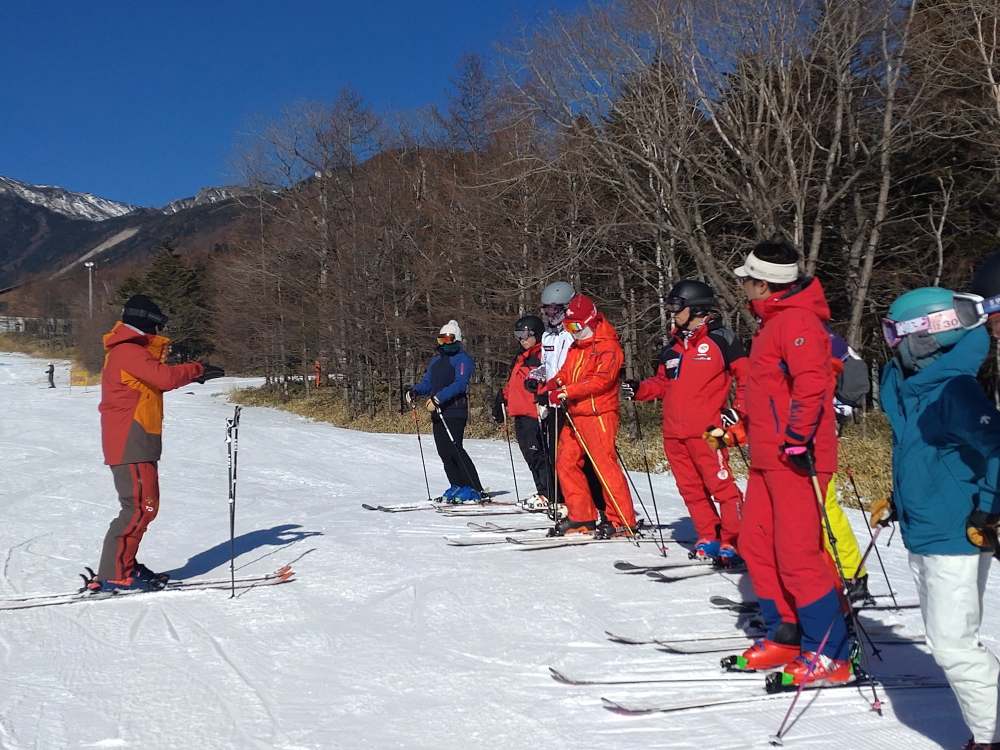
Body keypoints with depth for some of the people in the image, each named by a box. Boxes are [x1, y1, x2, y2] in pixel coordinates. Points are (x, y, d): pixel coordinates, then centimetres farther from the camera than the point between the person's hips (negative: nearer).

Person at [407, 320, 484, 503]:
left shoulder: (463, 358, -5)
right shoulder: (437, 360, 22)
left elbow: (460, 384, -18)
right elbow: (427, 383, 22)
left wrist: (438, 398, -28)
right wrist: (415, 390, 0)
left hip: (455, 411, -8)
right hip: (438, 412, 8)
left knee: (454, 449, -16)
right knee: (444, 452, 6)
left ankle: (473, 490, -13)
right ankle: (458, 486, 15)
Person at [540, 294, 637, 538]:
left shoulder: (607, 346, -8)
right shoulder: (575, 348, 20)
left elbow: (601, 380, -19)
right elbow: (567, 372, 19)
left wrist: (566, 392, -24)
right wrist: (555, 383, -6)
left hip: (599, 414, -9)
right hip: (575, 415, 9)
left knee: (604, 465, -12)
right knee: (566, 462, 7)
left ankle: (623, 521, -7)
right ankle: (581, 517, 15)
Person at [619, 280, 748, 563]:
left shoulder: (719, 338, -3)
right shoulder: (674, 345, 18)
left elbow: (747, 376, -4)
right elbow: (664, 383, 23)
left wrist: (737, 412, -11)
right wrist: (639, 389, 6)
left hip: (707, 431, -7)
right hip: (674, 432, 7)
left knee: (720, 486, -9)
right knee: (690, 488, 10)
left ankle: (734, 542, -2)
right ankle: (709, 539, 19)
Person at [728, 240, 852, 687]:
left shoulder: (797, 320, -12)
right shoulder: (774, 321, 20)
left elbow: (811, 382, -25)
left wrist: (798, 437, -28)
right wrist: (740, 426, 29)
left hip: (795, 457, -10)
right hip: (768, 456, 11)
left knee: (798, 553, -9)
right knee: (755, 545, 11)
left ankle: (830, 656, -1)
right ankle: (786, 637, 20)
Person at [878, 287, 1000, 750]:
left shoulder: (954, 391, -19)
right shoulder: (911, 387, 8)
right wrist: (896, 503, 22)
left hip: (957, 540, -9)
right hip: (922, 537, 10)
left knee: (952, 646, -5)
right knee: (948, 642, 15)